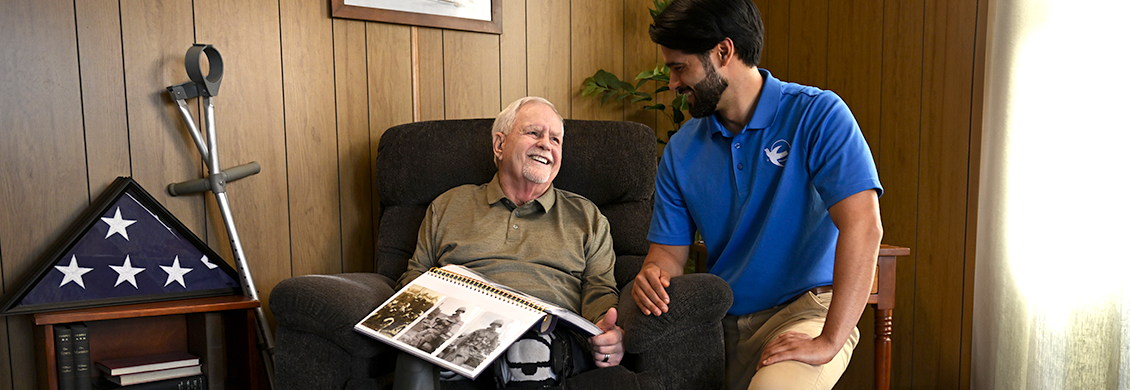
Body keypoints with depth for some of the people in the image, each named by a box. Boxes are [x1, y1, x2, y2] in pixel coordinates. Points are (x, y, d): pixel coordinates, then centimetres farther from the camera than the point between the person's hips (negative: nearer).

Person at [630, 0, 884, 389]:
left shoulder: (817, 115, -10)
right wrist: (653, 274, -16)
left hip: (805, 307, -4)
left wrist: (829, 342, -26)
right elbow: (669, 248, 9)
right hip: (720, 321, 5)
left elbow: (863, 226, -19)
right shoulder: (681, 150, 7)